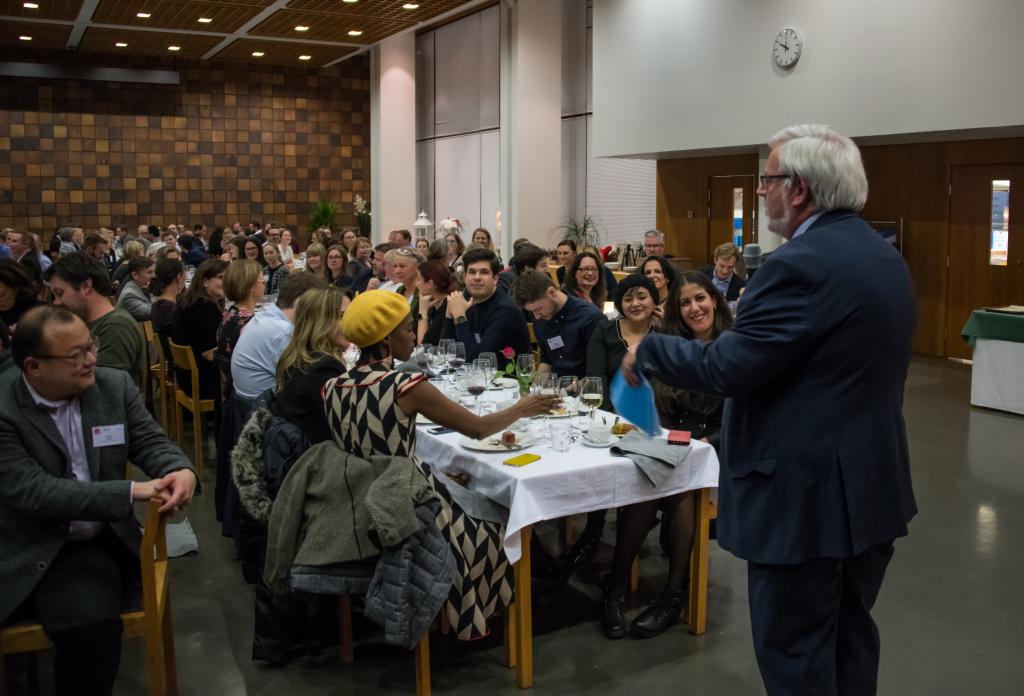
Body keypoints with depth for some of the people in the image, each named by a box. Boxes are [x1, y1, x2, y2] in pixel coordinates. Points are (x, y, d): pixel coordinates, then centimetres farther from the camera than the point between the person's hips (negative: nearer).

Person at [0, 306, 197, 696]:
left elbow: (150, 442, 5)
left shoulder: (115, 385, 0)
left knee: (88, 621, -23)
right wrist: (131, 492, -25)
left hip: (104, 540, 3)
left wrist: (181, 470, -20)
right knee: (87, 621, -28)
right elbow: (32, 491, -19)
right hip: (34, 552, -3)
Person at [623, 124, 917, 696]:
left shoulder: (801, 264, -21)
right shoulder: (887, 257, 9)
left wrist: (647, 350, -6)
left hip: (808, 496, -9)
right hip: (874, 487, 10)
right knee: (852, 638, 22)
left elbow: (725, 368, -22)